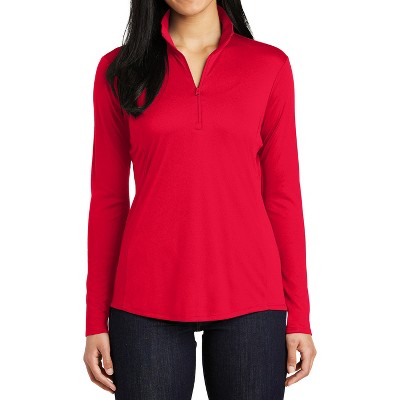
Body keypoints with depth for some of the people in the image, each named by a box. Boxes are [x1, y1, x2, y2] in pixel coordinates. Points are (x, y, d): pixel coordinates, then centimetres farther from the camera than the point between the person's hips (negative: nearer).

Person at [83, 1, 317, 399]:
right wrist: (96, 320, 3)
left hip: (247, 298, 0)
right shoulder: (118, 69, 6)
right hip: (147, 299, 0)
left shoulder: (269, 65, 5)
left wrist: (299, 317, 2)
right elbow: (108, 199, 6)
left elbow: (282, 194, 5)